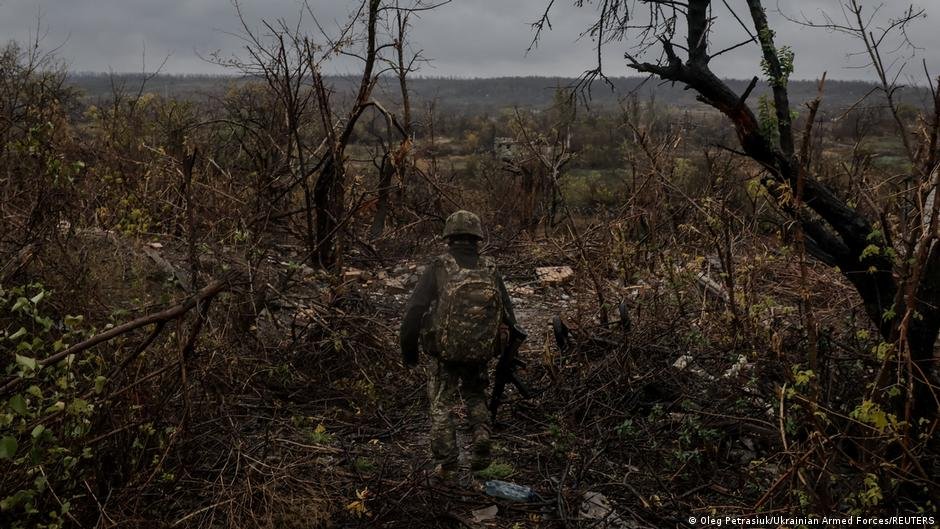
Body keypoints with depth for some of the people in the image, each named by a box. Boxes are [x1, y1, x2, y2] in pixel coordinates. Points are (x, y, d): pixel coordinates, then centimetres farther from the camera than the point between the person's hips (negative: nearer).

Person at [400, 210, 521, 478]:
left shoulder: (438, 268, -10)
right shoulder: (490, 270, -2)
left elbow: (413, 312, -13)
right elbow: (508, 316, 1)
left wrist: (408, 349, 0)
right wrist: (503, 351, 16)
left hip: (444, 352, -2)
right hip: (481, 352, 2)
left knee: (442, 405, 16)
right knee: (475, 395, 27)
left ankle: (446, 463, 15)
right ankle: (481, 437, 10)